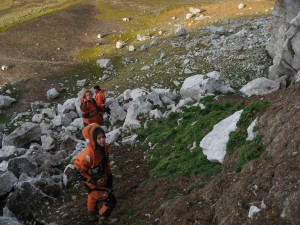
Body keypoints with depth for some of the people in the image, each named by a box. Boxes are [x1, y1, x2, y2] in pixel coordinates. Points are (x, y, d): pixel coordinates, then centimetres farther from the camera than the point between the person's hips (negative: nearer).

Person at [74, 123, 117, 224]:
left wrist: (109, 174, 7)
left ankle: (92, 215, 61)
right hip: (94, 184, -8)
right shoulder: (89, 154, -40)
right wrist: (93, 181, -25)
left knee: (93, 196, 33)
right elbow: (78, 170, -30)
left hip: (102, 180, 8)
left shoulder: (104, 147, -16)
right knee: (110, 201, -4)